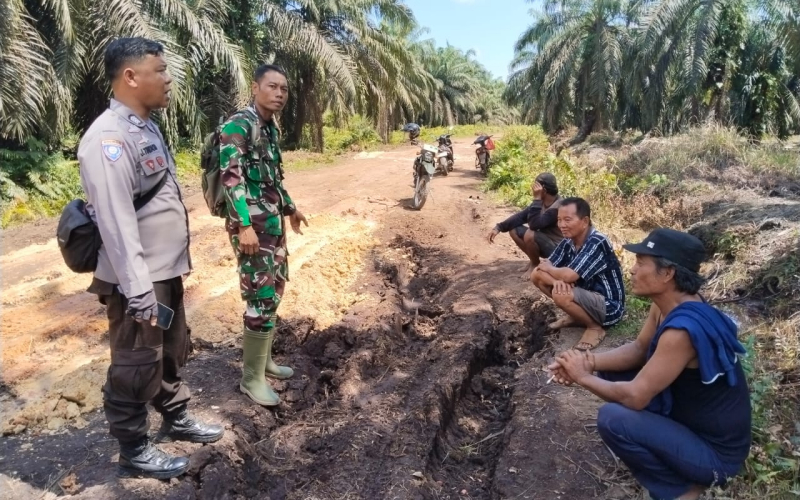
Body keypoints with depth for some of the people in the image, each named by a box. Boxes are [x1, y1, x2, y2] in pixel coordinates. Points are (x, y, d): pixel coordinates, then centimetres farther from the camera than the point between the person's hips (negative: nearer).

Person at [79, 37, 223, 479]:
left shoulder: (146, 128, 10)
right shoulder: (109, 139, -21)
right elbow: (117, 223, -26)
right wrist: (139, 292, -26)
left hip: (167, 271, 9)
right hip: (137, 281, -9)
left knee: (172, 353, 23)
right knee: (135, 367, 7)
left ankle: (176, 419, 42)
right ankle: (133, 452, 25)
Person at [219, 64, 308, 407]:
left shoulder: (270, 127, 15)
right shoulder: (238, 125, -13)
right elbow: (231, 177, -21)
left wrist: (289, 208, 31)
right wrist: (245, 225, -27)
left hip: (273, 222, 10)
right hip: (252, 225, -9)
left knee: (274, 292, 15)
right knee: (262, 299, -7)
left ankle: (263, 360, 30)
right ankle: (251, 378, 6)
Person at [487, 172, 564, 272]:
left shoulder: (558, 207, -28)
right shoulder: (542, 201, -1)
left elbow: (534, 224, -35)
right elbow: (521, 216, -1)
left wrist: (536, 199, -32)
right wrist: (499, 227, -11)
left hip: (556, 248, -8)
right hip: (543, 242, 8)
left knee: (529, 235, -33)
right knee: (513, 229, 0)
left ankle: (535, 265, -4)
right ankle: (534, 260, 11)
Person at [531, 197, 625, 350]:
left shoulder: (597, 242, -26)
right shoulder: (568, 242, -2)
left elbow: (569, 276, -34)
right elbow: (548, 266, -1)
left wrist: (548, 268, -13)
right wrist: (557, 280, -25)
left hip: (608, 307, -8)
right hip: (585, 296, 8)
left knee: (560, 295, -34)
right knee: (537, 275, -1)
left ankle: (595, 327, -7)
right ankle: (576, 316, 11)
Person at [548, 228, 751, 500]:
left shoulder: (682, 329, -33)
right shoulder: (670, 304, -5)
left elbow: (634, 396, -30)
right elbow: (639, 349, 6)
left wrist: (583, 377, -15)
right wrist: (589, 361, -11)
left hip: (714, 450, -8)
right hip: (686, 412, 9)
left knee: (612, 419, -26)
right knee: (611, 372, 6)